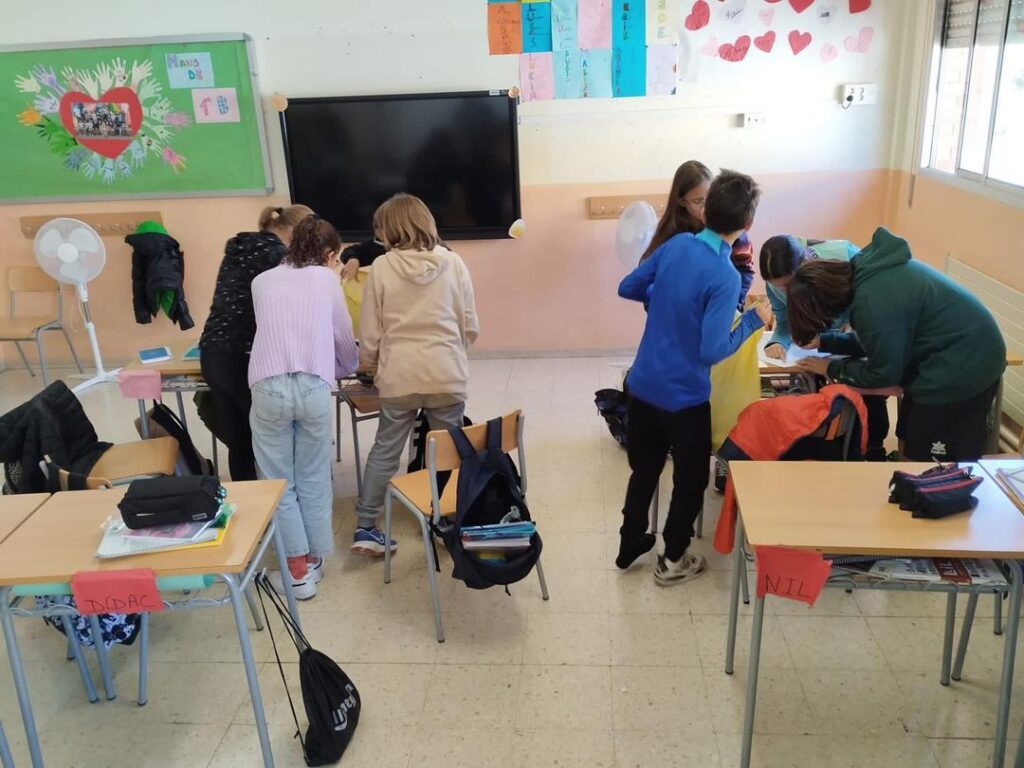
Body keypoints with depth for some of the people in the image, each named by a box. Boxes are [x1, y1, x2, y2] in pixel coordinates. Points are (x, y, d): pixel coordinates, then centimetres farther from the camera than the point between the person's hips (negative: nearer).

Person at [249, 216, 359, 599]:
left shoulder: (262, 281, 18)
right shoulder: (326, 279, 14)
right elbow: (345, 338, 19)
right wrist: (348, 369, 40)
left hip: (269, 386, 1)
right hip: (313, 386, 0)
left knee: (279, 482, 9)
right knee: (314, 479, 14)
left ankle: (298, 572, 13)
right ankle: (314, 559, 25)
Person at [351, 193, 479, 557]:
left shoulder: (382, 267, -4)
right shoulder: (452, 263, -2)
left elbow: (370, 331, 1)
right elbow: (470, 326, 2)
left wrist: (367, 363, 20)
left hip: (398, 377, 0)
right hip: (447, 376, 0)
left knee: (384, 452, 12)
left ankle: (365, 529, 16)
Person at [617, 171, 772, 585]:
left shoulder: (676, 244, -4)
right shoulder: (725, 277, -22)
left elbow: (627, 288, 8)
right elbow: (712, 351, -25)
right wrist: (754, 319, -12)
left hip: (642, 384, 6)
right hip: (684, 396, -6)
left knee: (644, 470, 23)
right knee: (690, 480, 16)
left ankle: (629, 545, 37)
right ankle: (672, 560, 29)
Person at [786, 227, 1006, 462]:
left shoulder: (872, 304, -29)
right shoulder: (863, 271, -1)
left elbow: (883, 372, -16)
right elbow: (877, 339, 14)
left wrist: (831, 368, -4)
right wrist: (824, 341, 10)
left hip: (963, 368, -9)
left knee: (920, 458, 4)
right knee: (908, 446, 18)